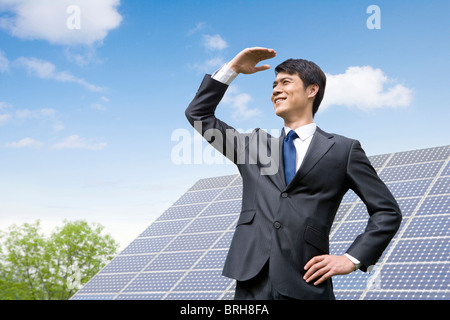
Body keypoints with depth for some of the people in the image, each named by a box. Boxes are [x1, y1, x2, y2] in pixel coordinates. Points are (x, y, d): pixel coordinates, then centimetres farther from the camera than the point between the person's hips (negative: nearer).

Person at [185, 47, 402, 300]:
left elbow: (387, 212, 7)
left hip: (306, 287, -3)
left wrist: (352, 259, -3)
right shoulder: (255, 146, 19)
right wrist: (233, 69, 14)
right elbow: (198, 114, 20)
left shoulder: (343, 150, 8)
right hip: (252, 285, 3)